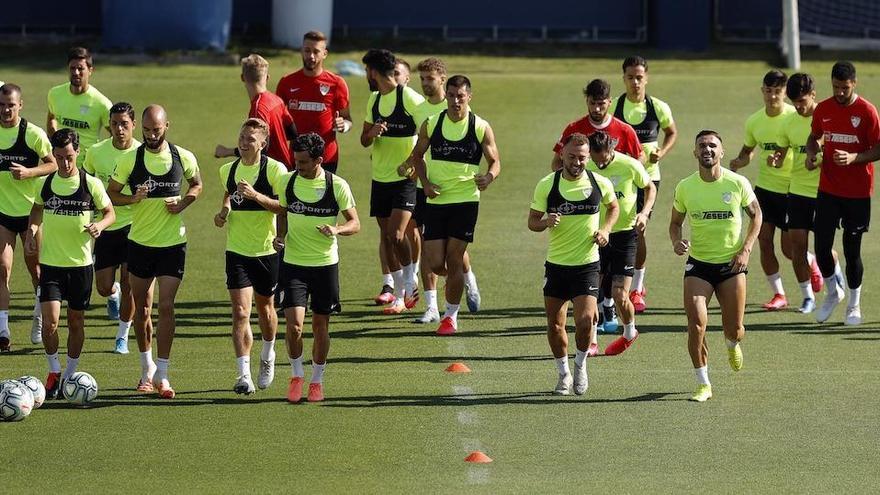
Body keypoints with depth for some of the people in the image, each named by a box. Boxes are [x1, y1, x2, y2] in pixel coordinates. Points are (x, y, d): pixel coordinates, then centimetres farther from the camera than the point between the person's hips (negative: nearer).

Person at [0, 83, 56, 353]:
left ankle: (39, 319, 35)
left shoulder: (33, 134, -11)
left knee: (35, 266, 12)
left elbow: (53, 164, -7)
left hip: (31, 209, -1)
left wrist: (29, 172, -22)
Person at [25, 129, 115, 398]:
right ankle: (53, 371, 8)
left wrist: (100, 225, -17)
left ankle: (69, 375, 23)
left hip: (81, 264, -1)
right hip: (50, 263, 1)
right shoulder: (44, 183, 0)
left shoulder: (91, 184, -6)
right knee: (50, 321, -12)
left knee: (76, 322, 8)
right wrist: (32, 231, 2)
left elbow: (110, 213, 4)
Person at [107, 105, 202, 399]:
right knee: (142, 307, 10)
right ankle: (147, 368, 28)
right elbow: (111, 194, 2)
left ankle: (162, 375, -7)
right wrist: (133, 199, -18)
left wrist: (183, 202, -7)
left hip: (173, 243, -1)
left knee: (166, 307, -10)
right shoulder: (129, 160, -5)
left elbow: (197, 185, 14)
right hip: (140, 242, 1)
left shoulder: (184, 158, -4)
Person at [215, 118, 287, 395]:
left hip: (267, 250, -2)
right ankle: (244, 375, -14)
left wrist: (256, 196, -27)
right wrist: (223, 211, 6)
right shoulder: (228, 170, 3)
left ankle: (267, 358, 45)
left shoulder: (275, 169, -11)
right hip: (237, 250, 2)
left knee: (265, 307, 18)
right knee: (240, 312, -12)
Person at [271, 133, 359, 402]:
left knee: (320, 325, 7)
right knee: (294, 324, -11)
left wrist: (337, 229, -22)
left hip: (325, 263, -1)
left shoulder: (337, 186, -7)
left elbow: (355, 223, -2)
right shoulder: (287, 181, 0)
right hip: (293, 263, 1)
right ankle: (296, 375, 11)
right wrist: (280, 235, -3)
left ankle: (317, 380, 24)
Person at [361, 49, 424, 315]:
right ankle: (400, 296, 15)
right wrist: (372, 133, -9)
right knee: (387, 237, 6)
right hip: (380, 178, 7)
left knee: (397, 235, -19)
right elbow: (364, 140, 14)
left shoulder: (409, 97, -13)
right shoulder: (374, 99, 11)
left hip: (405, 178, -7)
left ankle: (411, 280, 3)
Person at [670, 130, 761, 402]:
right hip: (698, 263, 0)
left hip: (732, 264, 0)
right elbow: (675, 222, 9)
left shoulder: (738, 183, -8)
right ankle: (703, 384, -1)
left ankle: (732, 344, 44)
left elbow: (756, 215, 6)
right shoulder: (685, 187, -4)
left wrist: (745, 250, -6)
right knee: (696, 325, -14)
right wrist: (677, 242, -13)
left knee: (734, 329, 5)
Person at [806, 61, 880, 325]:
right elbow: (814, 137, 20)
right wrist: (811, 154, -2)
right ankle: (833, 292, 25)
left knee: (852, 250, 2)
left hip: (858, 193, -3)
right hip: (828, 190, 3)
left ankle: (854, 304, 19)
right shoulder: (823, 109, 3)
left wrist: (854, 158, -23)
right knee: (821, 245, -1)